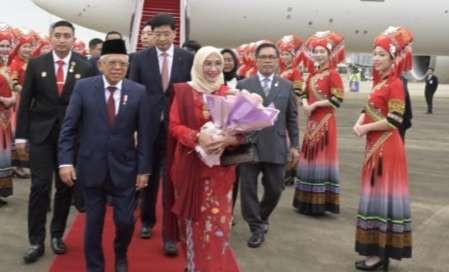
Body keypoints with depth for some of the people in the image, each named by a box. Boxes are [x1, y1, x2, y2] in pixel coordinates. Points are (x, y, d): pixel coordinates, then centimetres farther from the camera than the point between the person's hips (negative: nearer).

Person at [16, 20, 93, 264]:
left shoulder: (85, 68, -1)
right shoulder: (36, 64, 2)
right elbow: (25, 102, 2)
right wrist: (21, 136, -1)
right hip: (40, 133, 0)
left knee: (65, 187, 9)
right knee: (40, 187, -3)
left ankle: (57, 235, 24)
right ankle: (36, 241, 6)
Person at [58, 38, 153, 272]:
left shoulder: (138, 92, -1)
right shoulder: (83, 87, -3)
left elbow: (144, 133, -1)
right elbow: (68, 127, -2)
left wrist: (144, 169, -3)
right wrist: (65, 161, -10)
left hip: (124, 168, 0)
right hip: (91, 167, 0)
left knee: (126, 220, 4)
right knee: (94, 222, 9)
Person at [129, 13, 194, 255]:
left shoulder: (188, 58, 0)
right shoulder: (140, 58, 2)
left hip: (176, 127, -1)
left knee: (171, 181, -2)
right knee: (149, 177, 16)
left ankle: (170, 234, 5)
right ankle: (147, 220, 36)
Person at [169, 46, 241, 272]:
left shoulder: (229, 93, 4)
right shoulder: (184, 91, 1)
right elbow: (174, 126, -3)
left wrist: (228, 139, -18)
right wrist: (198, 137, -21)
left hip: (220, 167, 1)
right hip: (190, 165, 0)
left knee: (218, 222, -1)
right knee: (193, 221, 8)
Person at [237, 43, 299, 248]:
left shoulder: (286, 86, 8)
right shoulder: (243, 85, 3)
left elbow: (292, 118, 9)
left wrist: (295, 145, 6)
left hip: (276, 147, 1)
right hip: (248, 146, -1)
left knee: (275, 189, 8)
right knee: (248, 189, 2)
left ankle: (262, 217, 36)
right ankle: (257, 228, 17)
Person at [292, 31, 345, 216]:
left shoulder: (333, 74, -10)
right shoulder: (312, 74, 14)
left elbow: (337, 100, -17)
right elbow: (305, 93, 17)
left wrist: (314, 105, -15)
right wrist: (305, 104, -5)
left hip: (326, 121, -8)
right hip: (312, 121, 8)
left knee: (322, 157, -5)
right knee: (310, 157, 11)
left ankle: (320, 201, 3)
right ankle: (307, 200, 20)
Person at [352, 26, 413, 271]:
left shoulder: (395, 84, -15)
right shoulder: (380, 82, 13)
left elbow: (394, 121, -20)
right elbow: (369, 110, 15)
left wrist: (365, 129, -12)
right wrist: (359, 124, -5)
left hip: (387, 147, -9)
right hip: (375, 146, 9)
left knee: (383, 195, -3)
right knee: (377, 194, 13)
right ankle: (378, 248, 24)